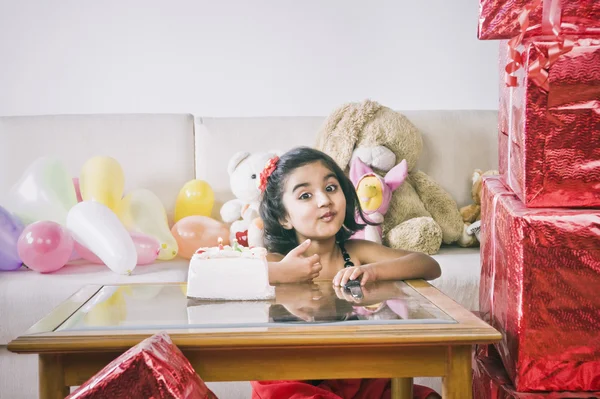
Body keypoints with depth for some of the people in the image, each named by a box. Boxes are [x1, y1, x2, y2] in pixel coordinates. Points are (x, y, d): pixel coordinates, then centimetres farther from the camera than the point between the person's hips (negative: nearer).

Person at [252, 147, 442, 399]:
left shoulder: (356, 252, 1)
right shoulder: (276, 261, -9)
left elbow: (430, 267, -6)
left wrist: (373, 270, -23)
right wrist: (279, 273, -24)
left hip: (354, 379, 3)